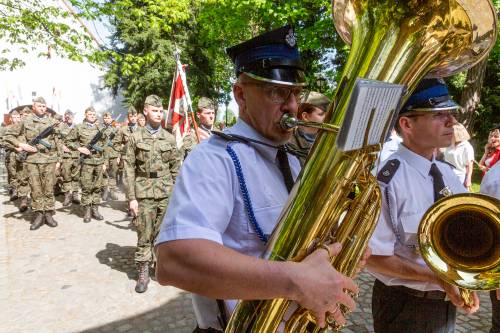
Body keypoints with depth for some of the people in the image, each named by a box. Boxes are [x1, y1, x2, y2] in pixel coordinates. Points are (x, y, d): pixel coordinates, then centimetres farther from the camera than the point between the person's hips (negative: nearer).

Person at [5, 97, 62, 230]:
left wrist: (59, 159, 6)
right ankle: (38, 215, 11)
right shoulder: (25, 122, 5)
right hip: (32, 160, 0)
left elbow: (57, 142, 9)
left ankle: (48, 214, 12)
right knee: (36, 189, 3)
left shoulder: (53, 122, 8)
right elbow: (9, 135, 9)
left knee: (49, 189, 4)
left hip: (50, 160, 1)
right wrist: (21, 145, -6)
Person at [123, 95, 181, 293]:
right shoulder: (135, 138, 1)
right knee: (144, 235, 3)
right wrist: (131, 198, -7)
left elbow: (176, 168, 9)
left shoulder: (169, 138, 6)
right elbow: (129, 169, -2)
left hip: (167, 194, 2)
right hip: (144, 194, -1)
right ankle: (143, 273, 16)